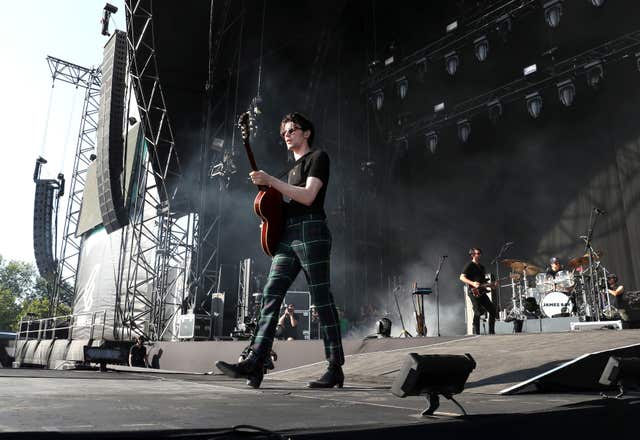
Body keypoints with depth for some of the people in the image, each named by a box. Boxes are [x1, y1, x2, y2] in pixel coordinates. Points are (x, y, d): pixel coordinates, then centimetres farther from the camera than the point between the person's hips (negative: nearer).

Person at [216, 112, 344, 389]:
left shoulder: (318, 157, 3)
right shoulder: (295, 167, 28)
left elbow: (308, 197, -12)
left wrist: (271, 181, -13)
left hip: (311, 233, -8)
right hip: (288, 236, 8)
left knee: (321, 299, -7)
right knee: (270, 295, -5)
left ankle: (335, 369, -1)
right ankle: (255, 363, -10)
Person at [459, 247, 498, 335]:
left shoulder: (481, 267, 22)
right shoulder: (469, 265, -3)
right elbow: (462, 277, -13)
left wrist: (490, 285, 11)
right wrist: (472, 283, -26)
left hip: (482, 292, 8)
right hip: (474, 292, -8)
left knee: (493, 310, 6)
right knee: (478, 312, -14)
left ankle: (491, 332, 15)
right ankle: (476, 333, -8)